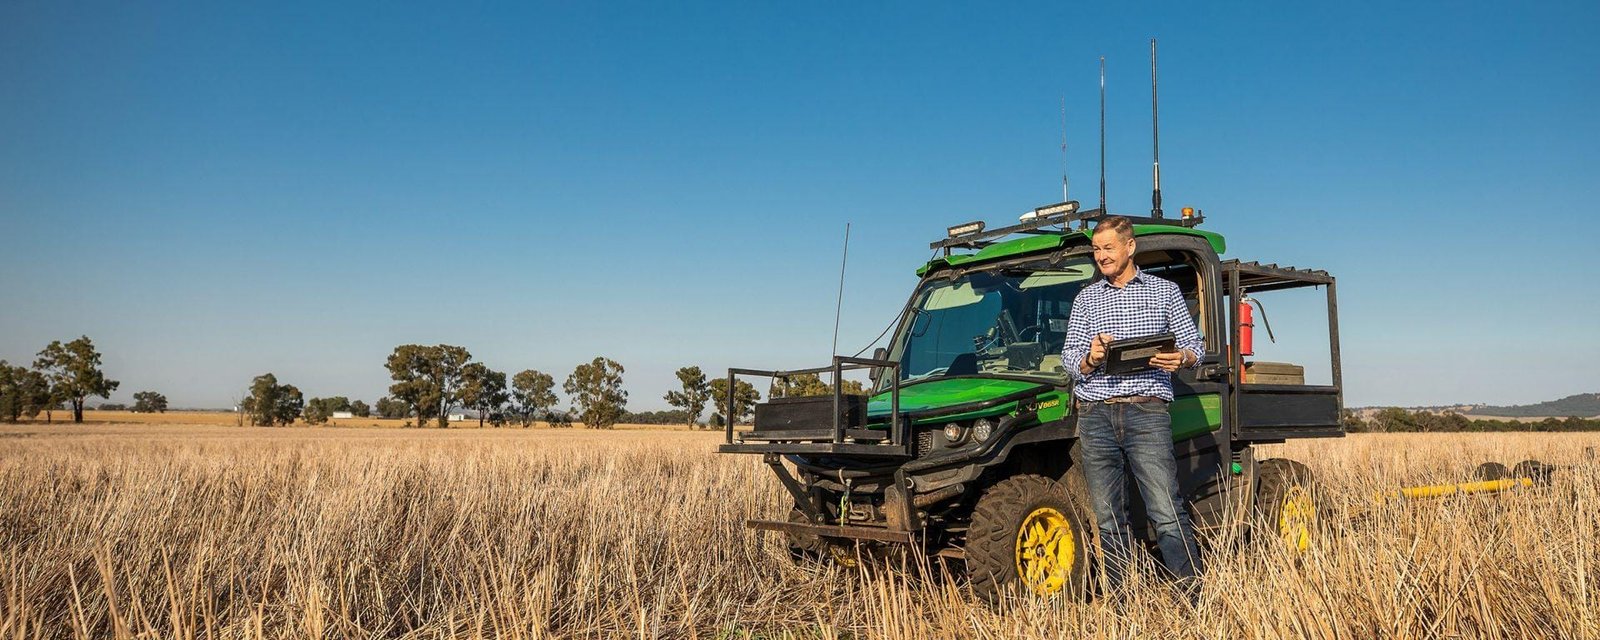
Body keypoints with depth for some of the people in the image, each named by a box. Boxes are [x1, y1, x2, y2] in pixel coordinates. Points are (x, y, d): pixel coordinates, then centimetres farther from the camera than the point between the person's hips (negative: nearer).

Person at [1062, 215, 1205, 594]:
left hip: (1146, 411, -2)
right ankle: (1119, 598, 13)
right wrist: (1090, 358, -11)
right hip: (1095, 414, 3)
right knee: (1107, 517, 5)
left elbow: (1195, 345, 11)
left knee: (1167, 511, -10)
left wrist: (1181, 358, -12)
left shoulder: (1165, 292, 12)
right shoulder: (1086, 299, 17)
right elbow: (1069, 356, 12)